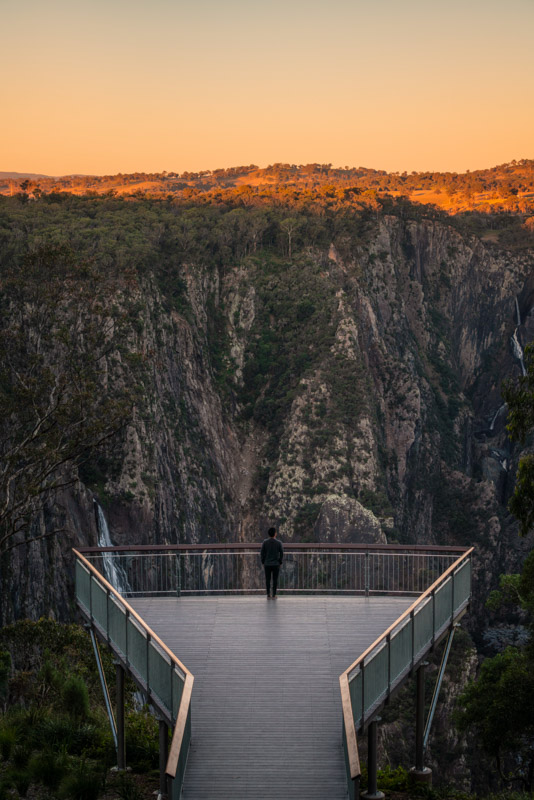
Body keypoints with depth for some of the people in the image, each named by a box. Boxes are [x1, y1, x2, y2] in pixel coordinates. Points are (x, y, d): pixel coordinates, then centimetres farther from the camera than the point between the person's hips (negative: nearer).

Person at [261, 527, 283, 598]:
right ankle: (274, 594, 3)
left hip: (267, 564, 1)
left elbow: (262, 553, 0)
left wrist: (263, 562, 10)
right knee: (275, 579, 4)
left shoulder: (265, 542, -3)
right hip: (276, 564, -1)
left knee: (268, 579, 8)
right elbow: (281, 553, -1)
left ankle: (268, 594, 7)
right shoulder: (278, 543, -5)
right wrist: (280, 562, 10)